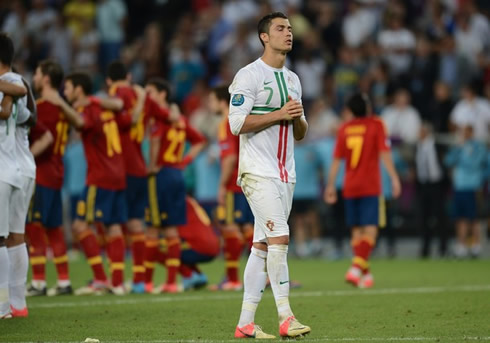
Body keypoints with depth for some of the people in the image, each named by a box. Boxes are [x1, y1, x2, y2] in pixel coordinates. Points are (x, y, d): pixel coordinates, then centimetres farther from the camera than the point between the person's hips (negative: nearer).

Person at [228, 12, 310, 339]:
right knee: (280, 237, -17)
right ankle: (285, 317, -17)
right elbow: (237, 123, -15)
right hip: (258, 172, -8)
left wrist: (298, 118, -2)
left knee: (262, 245, 6)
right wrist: (279, 114, -16)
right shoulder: (249, 75, -6)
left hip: (285, 173, 8)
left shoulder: (293, 79, 18)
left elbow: (300, 134, 21)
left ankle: (246, 322, 7)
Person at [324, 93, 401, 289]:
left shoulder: (344, 129, 6)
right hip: (370, 186, -4)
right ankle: (357, 268, -26)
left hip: (350, 187, 4)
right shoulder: (376, 125, -2)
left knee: (357, 230, 12)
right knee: (370, 229, -7)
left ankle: (365, 273, 14)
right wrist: (394, 178, -9)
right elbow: (384, 153, -10)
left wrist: (331, 185, 11)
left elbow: (336, 160, 6)